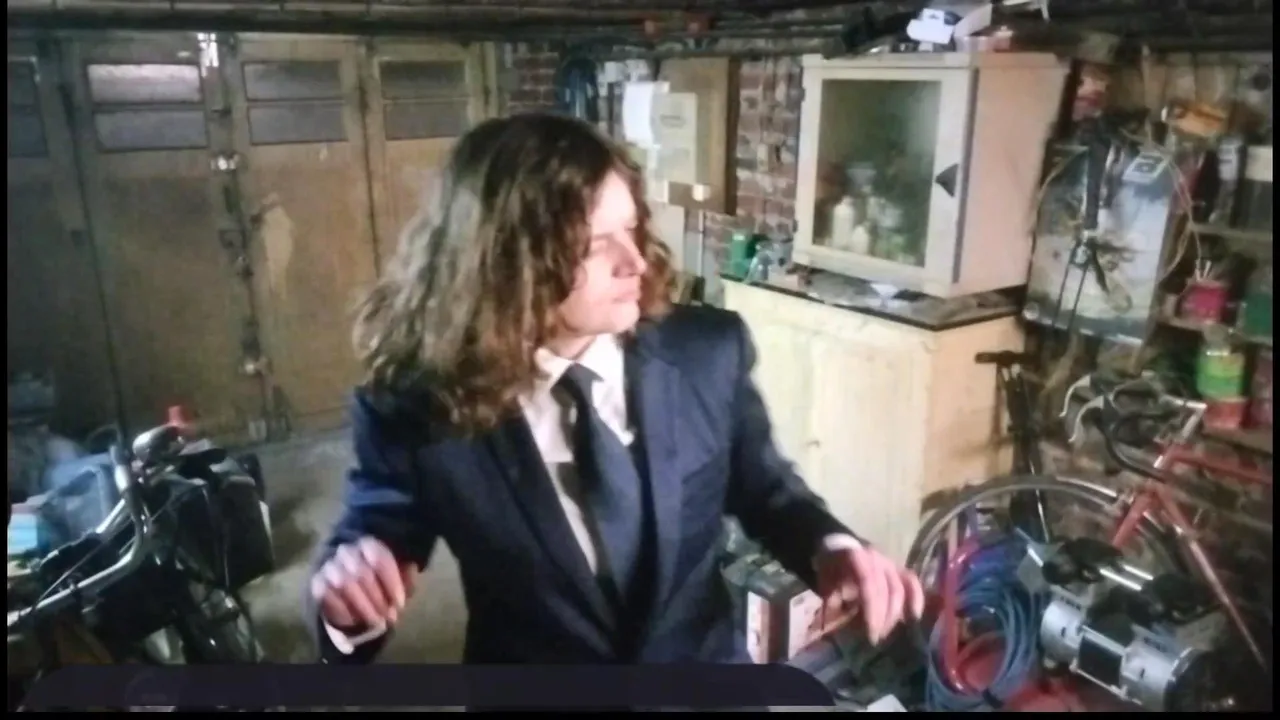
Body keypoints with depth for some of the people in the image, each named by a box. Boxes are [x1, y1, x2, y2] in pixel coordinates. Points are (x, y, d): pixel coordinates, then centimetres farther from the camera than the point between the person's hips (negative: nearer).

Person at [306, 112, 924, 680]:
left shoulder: (710, 352, -15)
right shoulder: (415, 409, -21)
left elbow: (763, 488, 1)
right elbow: (371, 539, -7)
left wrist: (826, 545, -17)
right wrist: (347, 590, -28)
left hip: (704, 660, 1)